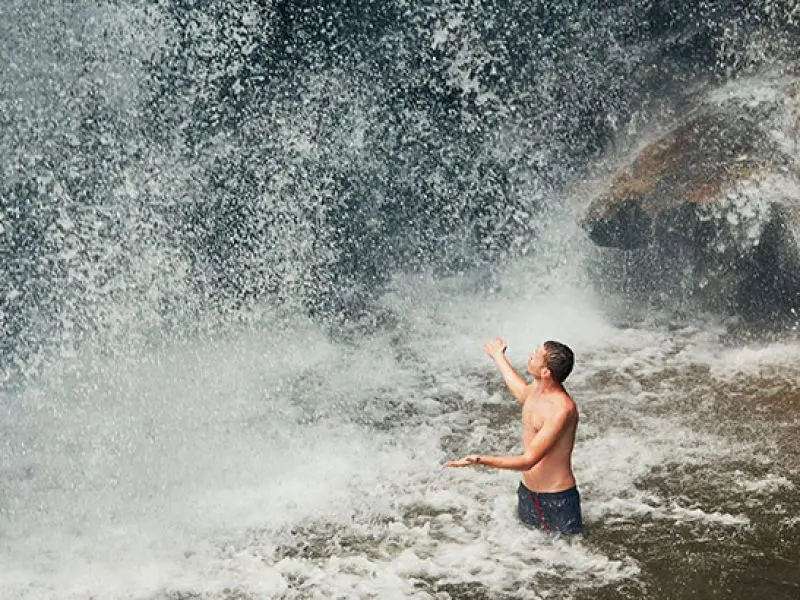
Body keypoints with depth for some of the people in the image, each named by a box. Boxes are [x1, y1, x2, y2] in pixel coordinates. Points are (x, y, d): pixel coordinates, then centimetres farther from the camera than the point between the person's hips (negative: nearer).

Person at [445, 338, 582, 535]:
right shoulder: (538, 388, -2)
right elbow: (522, 393, 27)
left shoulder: (561, 409, -29)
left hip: (556, 498, -8)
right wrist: (498, 357, 39)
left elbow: (529, 460, -31)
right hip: (527, 491, 8)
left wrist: (482, 461, -41)